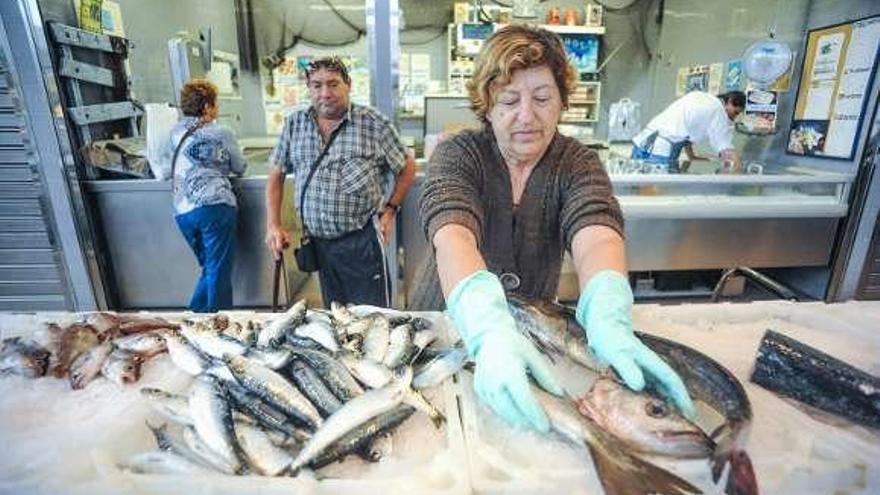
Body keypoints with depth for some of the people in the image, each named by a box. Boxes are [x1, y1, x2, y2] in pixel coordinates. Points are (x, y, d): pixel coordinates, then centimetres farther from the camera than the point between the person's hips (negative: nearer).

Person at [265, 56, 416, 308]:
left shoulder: (374, 123, -3)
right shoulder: (294, 124, 8)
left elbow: (408, 168, 5)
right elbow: (276, 175, 14)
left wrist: (389, 210, -2)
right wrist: (273, 226, 6)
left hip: (362, 239, -4)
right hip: (318, 242, 4)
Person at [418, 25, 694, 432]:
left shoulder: (577, 163, -8)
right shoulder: (456, 155, -14)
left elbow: (596, 235, -27)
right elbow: (453, 236, -33)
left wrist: (609, 322, -48)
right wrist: (490, 330, -50)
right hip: (458, 322, -1)